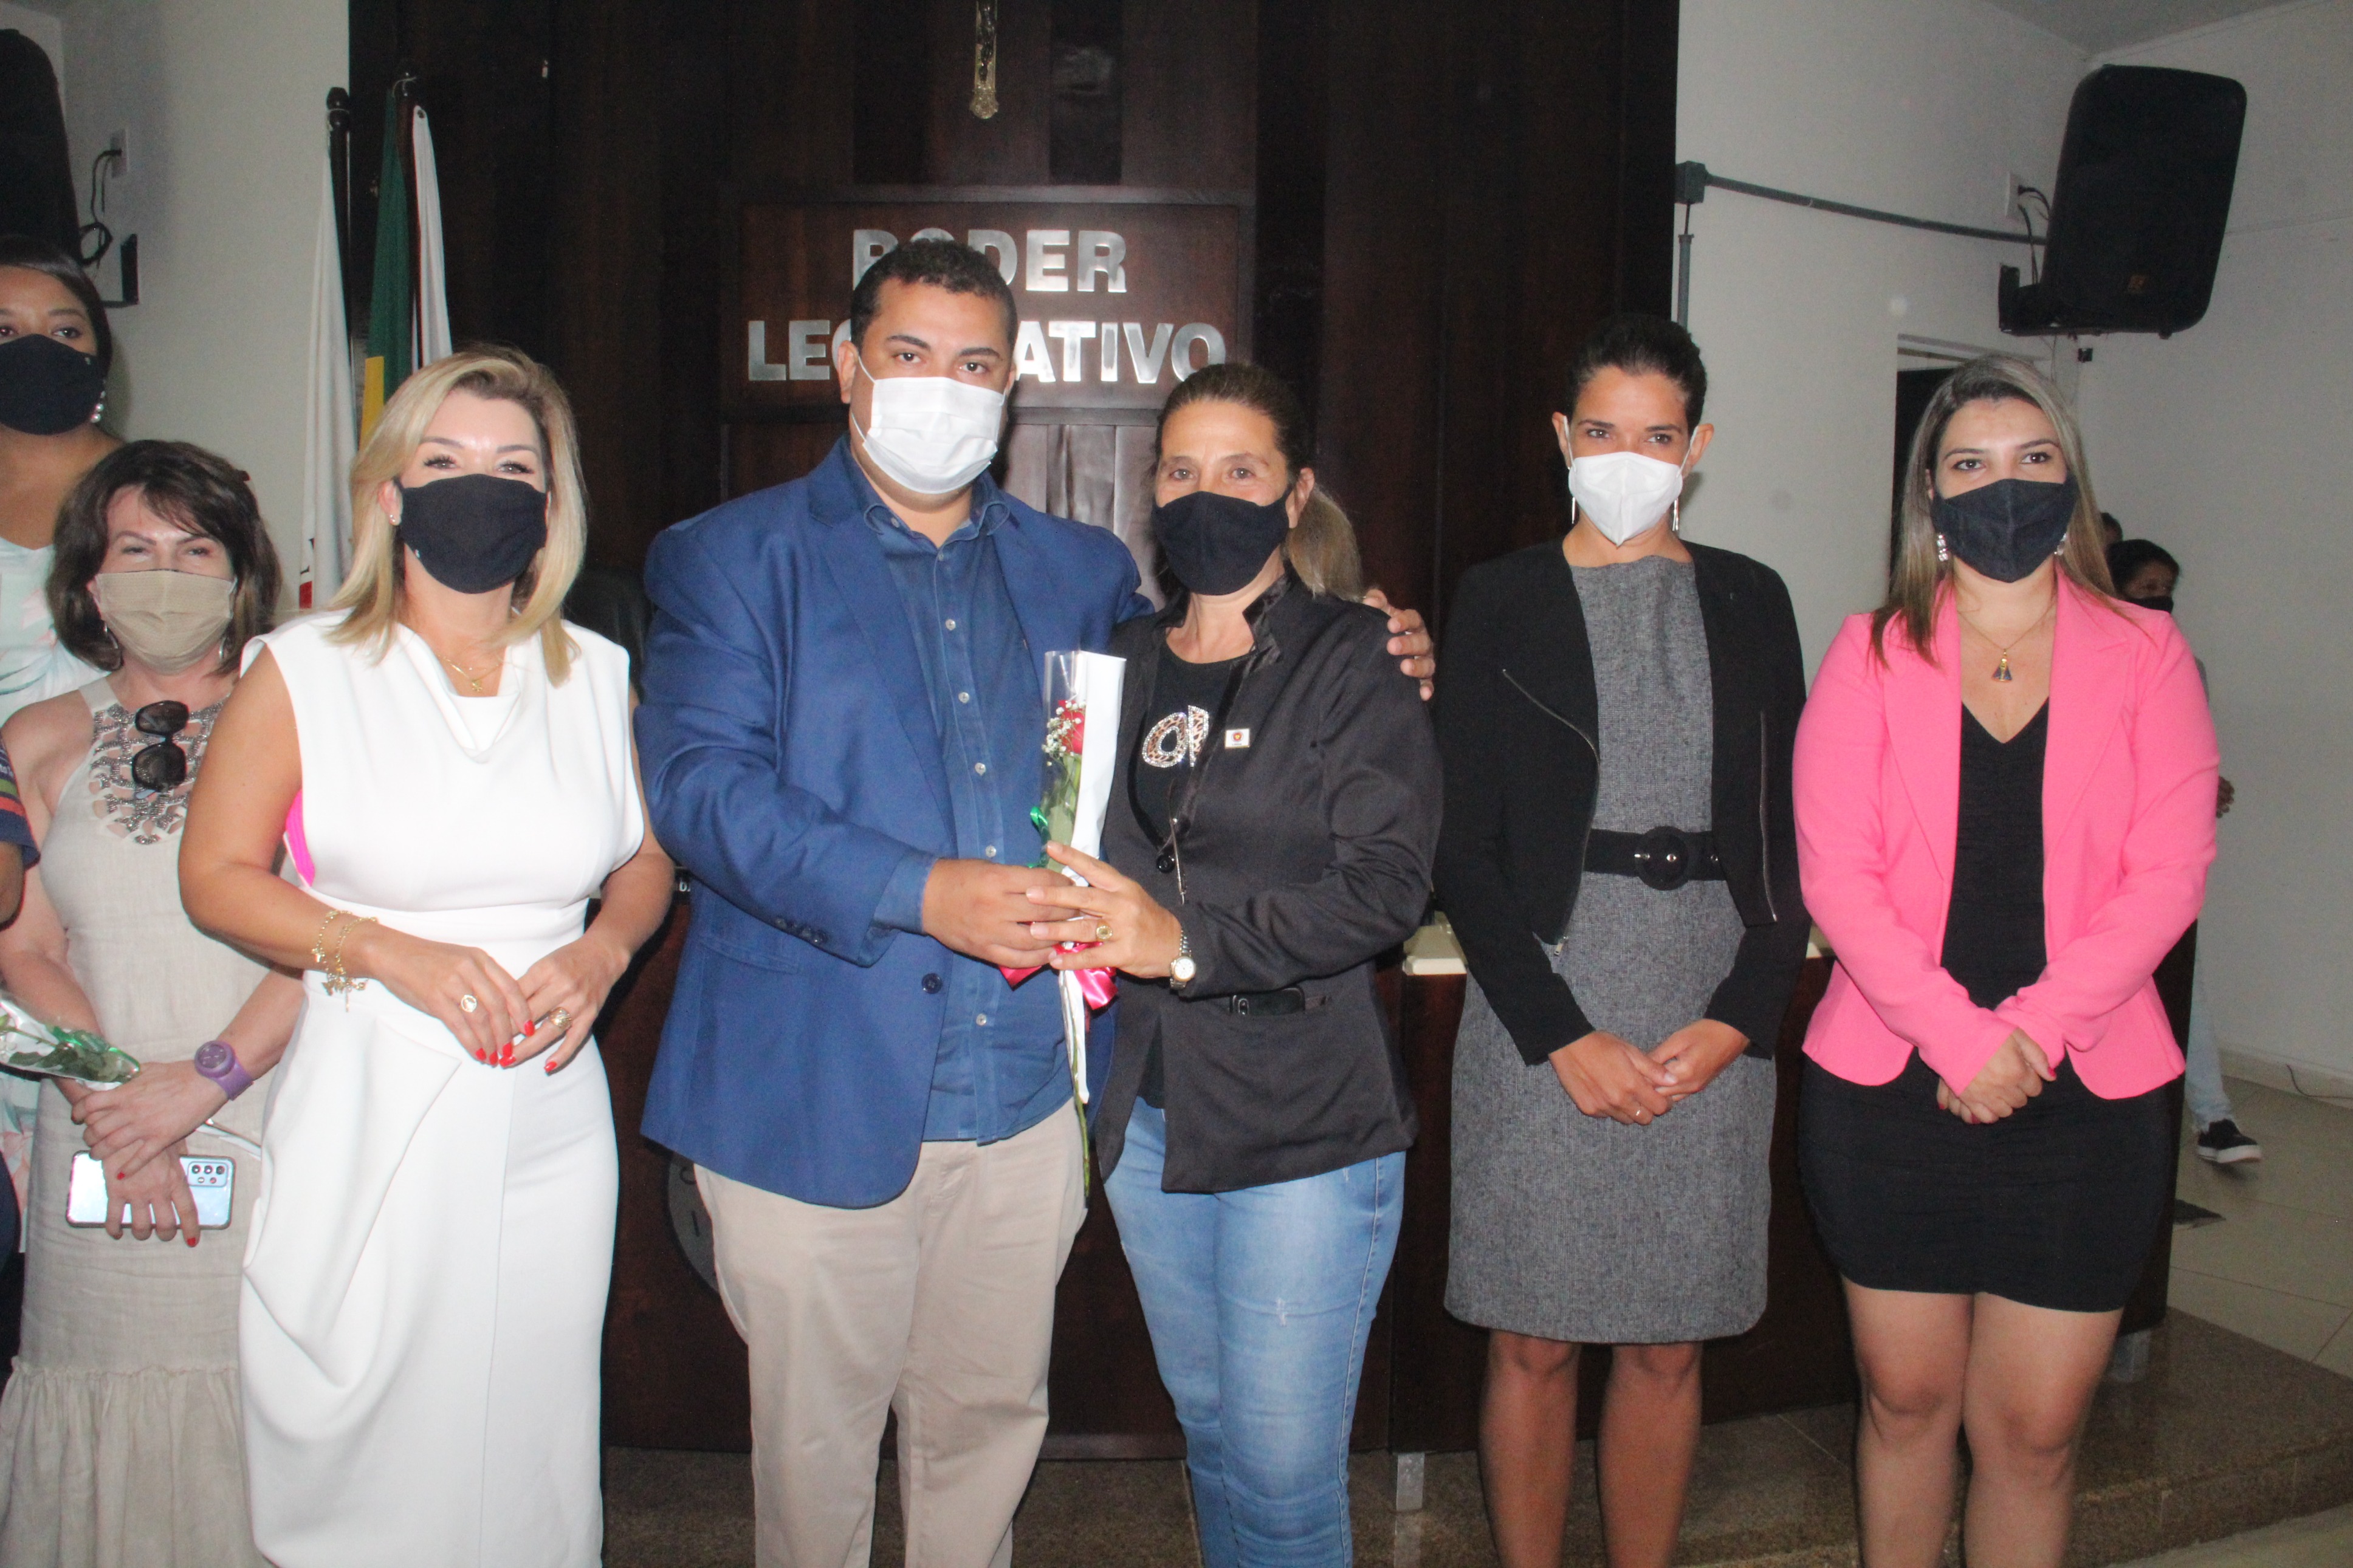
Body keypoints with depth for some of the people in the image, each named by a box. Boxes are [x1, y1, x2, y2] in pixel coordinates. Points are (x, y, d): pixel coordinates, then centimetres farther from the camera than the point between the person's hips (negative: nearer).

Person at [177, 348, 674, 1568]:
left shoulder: (596, 677, 7)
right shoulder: (302, 670, 0)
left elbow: (645, 861, 16)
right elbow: (216, 875, 0)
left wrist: (603, 952, -5)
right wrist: (393, 954, -13)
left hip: (546, 1120, 2)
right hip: (369, 1114, -2)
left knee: (528, 1432, 9)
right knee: (357, 1444, 5)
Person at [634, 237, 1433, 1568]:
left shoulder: (1086, 573, 12)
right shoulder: (732, 558, 0)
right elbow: (701, 782, -12)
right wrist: (916, 893, -24)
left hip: (1026, 1093, 4)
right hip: (817, 1094, -3)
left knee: (991, 1418, 18)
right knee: (816, 1434, 11)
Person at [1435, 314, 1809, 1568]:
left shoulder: (1750, 603, 11)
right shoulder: (1501, 600, 3)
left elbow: (1791, 836, 9)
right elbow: (1464, 848, -2)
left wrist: (1741, 1016, -5)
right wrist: (1565, 1036, -9)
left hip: (1714, 1015, 2)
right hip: (1542, 1004, -2)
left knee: (1668, 1347, 10)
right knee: (1533, 1343, 5)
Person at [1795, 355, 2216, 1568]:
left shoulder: (2144, 655, 5)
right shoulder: (1870, 656, 2)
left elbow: (2168, 874, -3)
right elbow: (1836, 875, -6)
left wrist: (2034, 1026, -15)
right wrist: (1957, 1035, -16)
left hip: (2084, 1093, 1)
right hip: (1890, 1090, 0)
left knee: (2034, 1428, 6)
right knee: (1907, 1400, 11)